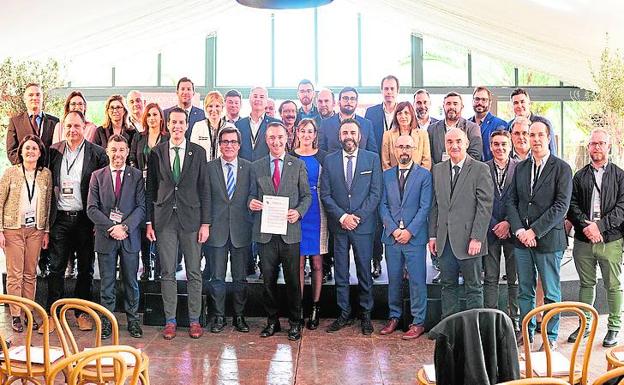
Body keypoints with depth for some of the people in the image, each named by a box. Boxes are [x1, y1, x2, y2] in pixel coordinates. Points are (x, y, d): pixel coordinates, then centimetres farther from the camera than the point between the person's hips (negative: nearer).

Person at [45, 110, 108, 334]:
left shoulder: (97, 153, -2)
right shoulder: (53, 152, 5)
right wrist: (46, 220, 2)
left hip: (85, 218, -1)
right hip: (60, 219, 2)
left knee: (86, 268, 9)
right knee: (56, 268, 4)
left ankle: (82, 313, 20)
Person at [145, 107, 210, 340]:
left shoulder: (198, 152, 4)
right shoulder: (156, 152, 6)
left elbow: (204, 189, 2)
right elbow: (150, 189, 8)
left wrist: (205, 223, -3)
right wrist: (149, 221, 2)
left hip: (191, 218, 0)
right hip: (164, 219, 1)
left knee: (194, 272, 5)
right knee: (167, 273, 5)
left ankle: (194, 320, 15)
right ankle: (170, 321, 15)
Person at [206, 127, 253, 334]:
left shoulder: (249, 167, 4)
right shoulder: (209, 167, 2)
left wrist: (252, 227, 1)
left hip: (241, 231, 1)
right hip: (217, 230, 0)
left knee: (240, 277, 9)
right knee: (216, 277, 6)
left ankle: (239, 316, 22)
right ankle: (219, 316, 19)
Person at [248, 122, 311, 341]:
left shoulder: (298, 165, 5)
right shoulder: (256, 166, 10)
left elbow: (306, 195, 6)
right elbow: (253, 194, 12)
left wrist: (298, 211, -13)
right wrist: (251, 202, -11)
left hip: (290, 231, -1)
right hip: (265, 232, 2)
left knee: (292, 280, 3)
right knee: (268, 279, 8)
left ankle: (295, 322, 17)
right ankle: (272, 321, 22)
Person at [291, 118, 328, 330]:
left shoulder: (323, 157, 5)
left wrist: (329, 212, -2)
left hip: (317, 213, 0)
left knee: (317, 263, 3)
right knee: (298, 263, 1)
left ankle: (315, 308, 11)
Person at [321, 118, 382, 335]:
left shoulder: (372, 159, 2)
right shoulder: (330, 160, 6)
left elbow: (376, 193, -2)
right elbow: (325, 194, 2)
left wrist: (358, 217, -11)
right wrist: (342, 216, -10)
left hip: (363, 225, -1)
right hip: (338, 226, 2)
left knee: (364, 271, 5)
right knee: (340, 273, 7)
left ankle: (366, 315, 17)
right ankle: (344, 314, 18)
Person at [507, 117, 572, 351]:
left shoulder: (561, 168, -4)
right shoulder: (520, 168, 11)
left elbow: (561, 206, -11)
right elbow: (512, 201, 8)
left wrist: (534, 231, -14)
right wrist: (519, 230, -7)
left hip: (548, 239, -4)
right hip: (521, 240, 4)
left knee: (551, 293, 6)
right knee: (524, 291, 12)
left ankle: (550, 337, 18)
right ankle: (526, 333, 25)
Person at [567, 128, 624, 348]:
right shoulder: (579, 176, 10)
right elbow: (572, 206, 2)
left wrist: (599, 225, -16)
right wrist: (586, 226, -13)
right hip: (583, 240, 2)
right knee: (586, 284, 12)